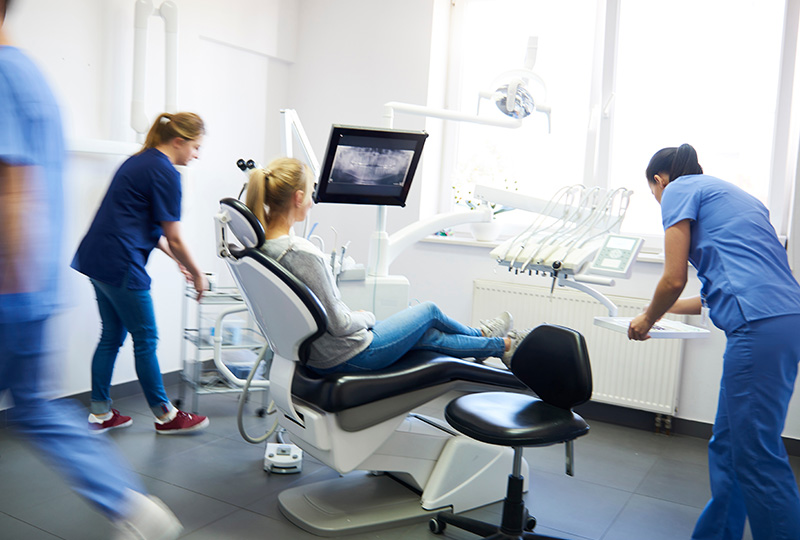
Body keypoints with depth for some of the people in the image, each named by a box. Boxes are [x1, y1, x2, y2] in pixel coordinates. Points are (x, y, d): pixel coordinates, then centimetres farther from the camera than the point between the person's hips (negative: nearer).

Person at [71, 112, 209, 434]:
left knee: (112, 336, 16)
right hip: (120, 265, -10)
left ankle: (100, 414, 24)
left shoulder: (139, 161, 16)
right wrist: (197, 275, 3)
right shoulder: (165, 173, -13)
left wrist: (177, 260, 23)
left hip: (96, 259, 10)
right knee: (145, 339, 2)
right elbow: (175, 239, -10)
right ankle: (165, 416, 16)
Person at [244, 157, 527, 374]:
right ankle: (504, 345, 41)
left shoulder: (259, 244, -4)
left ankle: (500, 345, 45)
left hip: (313, 354, 8)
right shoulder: (302, 253, -33)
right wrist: (367, 316, -5)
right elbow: (338, 324, -26)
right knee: (429, 311, 14)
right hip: (349, 357, -8)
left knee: (427, 335, 22)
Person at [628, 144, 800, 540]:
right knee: (727, 447, 15)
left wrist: (647, 320, 14)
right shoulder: (730, 193, 30)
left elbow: (674, 279, -4)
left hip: (759, 327, -9)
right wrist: (671, 307, 40)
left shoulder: (679, 189, 5)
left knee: (757, 457, -5)